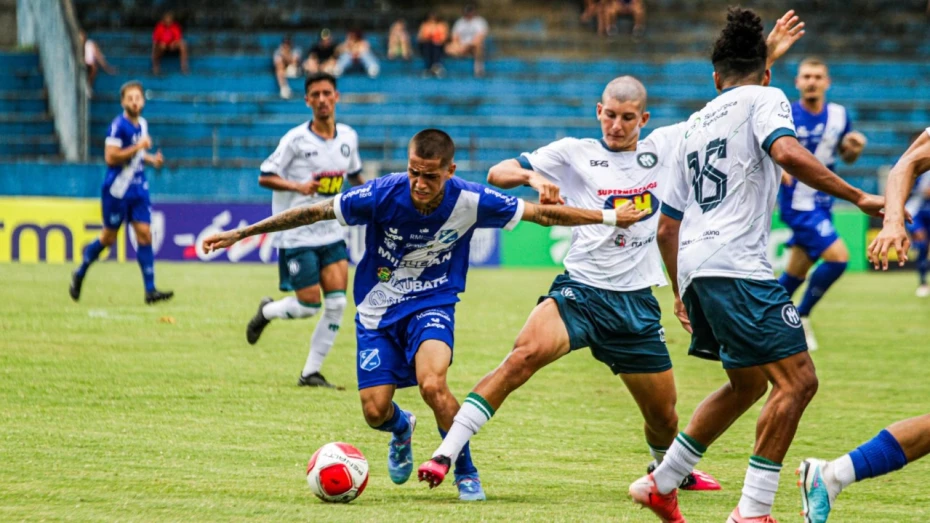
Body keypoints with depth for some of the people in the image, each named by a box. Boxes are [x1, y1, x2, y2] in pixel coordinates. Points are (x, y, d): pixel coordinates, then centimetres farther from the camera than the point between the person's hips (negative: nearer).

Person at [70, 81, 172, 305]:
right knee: (109, 237, 5)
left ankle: (150, 290, -6)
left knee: (144, 234, -4)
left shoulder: (142, 124, 10)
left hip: (138, 188, 6)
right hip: (117, 189, -6)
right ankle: (79, 274, 28)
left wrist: (151, 159, 7)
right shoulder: (118, 125, -14)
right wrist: (138, 147, -23)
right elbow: (111, 157, -22)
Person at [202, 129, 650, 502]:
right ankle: (402, 429, 34)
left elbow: (540, 213, -6)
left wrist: (609, 217, -2)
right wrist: (242, 233, -14)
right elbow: (314, 212, -15)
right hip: (377, 308, 1)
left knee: (432, 384, -29)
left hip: (432, 305, -1)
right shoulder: (383, 194, -23)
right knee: (375, 411, -7)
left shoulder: (470, 201, -19)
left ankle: (466, 473, -4)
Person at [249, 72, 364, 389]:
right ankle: (266, 312, 28)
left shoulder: (348, 137, 5)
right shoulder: (296, 140, -10)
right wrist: (297, 186, -24)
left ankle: (311, 373, 5)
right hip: (297, 235, -5)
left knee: (337, 303, -6)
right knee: (309, 305, -5)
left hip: (332, 233, 5)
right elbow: (265, 177, -9)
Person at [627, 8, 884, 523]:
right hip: (736, 264, -8)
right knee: (796, 380, -9)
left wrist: (680, 293, 38)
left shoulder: (696, 123, 25)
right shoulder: (764, 99, 4)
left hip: (694, 267, 8)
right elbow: (787, 153, -20)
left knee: (747, 385, 22)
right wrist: (857, 197, -16)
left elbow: (667, 227, 28)